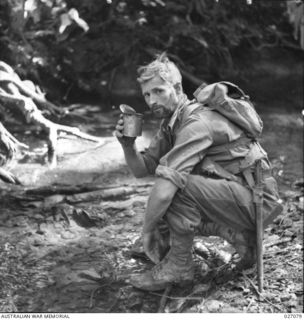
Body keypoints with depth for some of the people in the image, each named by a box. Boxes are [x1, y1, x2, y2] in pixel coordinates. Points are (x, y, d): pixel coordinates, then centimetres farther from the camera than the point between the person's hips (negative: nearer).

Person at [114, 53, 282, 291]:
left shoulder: (197, 122, -24)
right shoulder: (171, 121, 7)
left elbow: (164, 190, -31)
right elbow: (142, 169, 8)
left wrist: (147, 230, -18)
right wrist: (128, 145, -11)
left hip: (257, 200, -10)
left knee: (177, 186, -27)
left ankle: (179, 267, -10)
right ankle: (239, 236, 9)